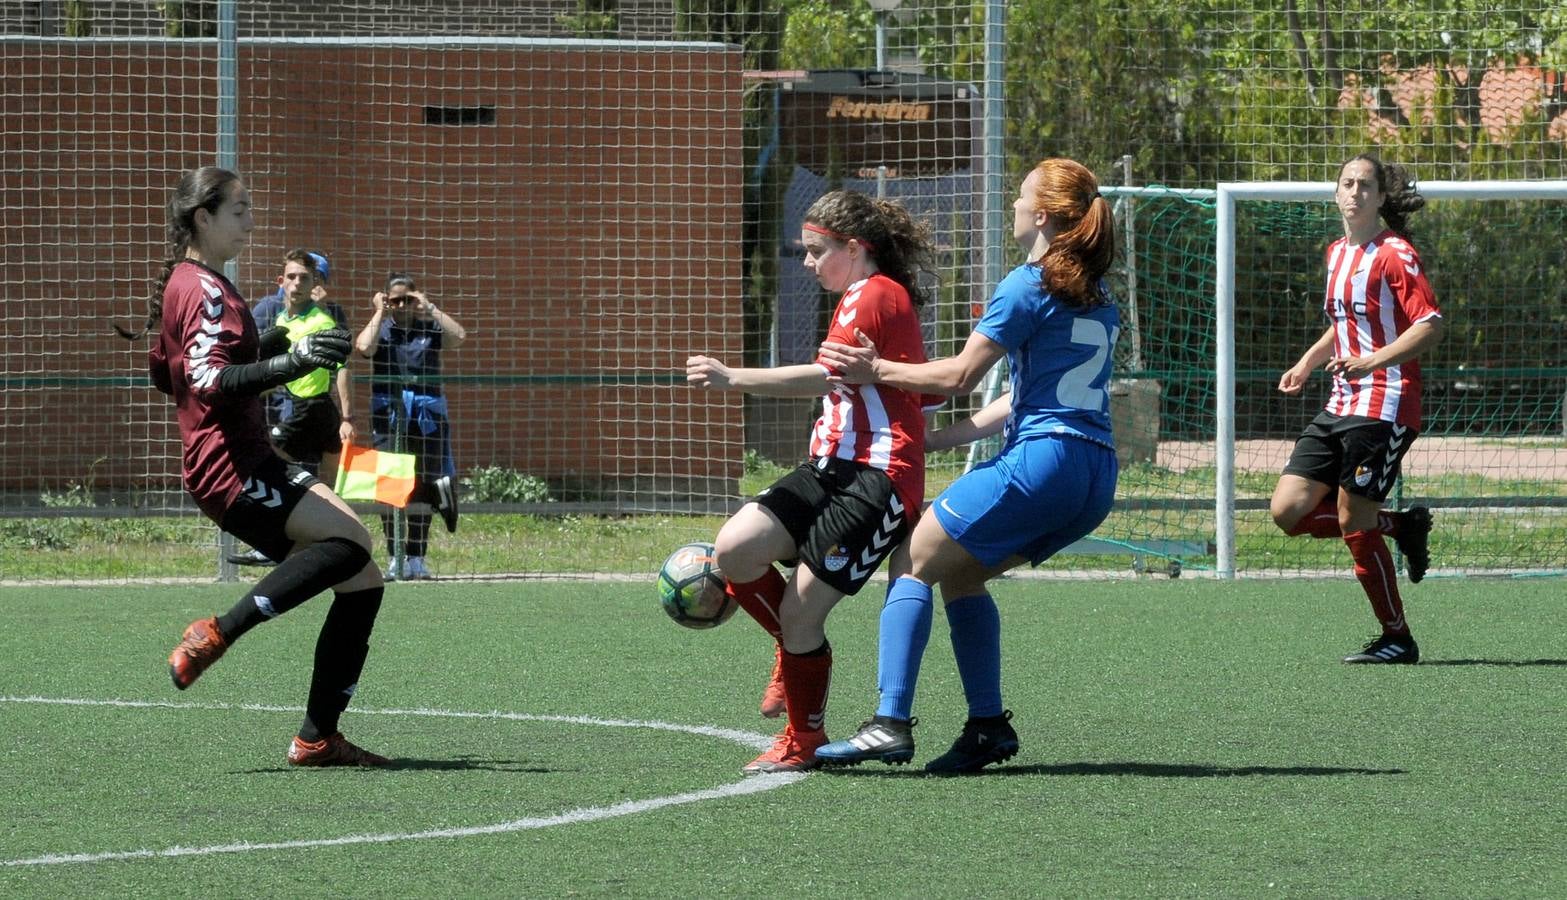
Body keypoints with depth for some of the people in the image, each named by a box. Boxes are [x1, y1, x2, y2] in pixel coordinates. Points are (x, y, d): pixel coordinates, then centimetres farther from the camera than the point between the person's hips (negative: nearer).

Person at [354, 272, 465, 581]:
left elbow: (459, 335, -9)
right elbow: (363, 347, -15)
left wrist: (430, 308, -5)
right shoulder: (381, 330, 7)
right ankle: (394, 557, -2)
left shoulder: (429, 329, 10)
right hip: (388, 415, -1)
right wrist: (379, 313, -5)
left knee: (422, 487, 1)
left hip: (427, 418, 1)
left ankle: (416, 557, 8)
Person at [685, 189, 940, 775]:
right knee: (734, 548, -10)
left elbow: (824, 377, -21)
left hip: (878, 478, -9)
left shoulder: (877, 296, -10)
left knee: (800, 615, -8)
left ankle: (804, 742, 11)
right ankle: (795, 649, 13)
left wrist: (732, 379, -23)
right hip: (832, 468, 9)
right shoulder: (859, 298, 22)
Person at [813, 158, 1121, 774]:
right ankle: (988, 724, 12)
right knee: (959, 573, 22)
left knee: (915, 563, 1)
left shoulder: (1029, 285, -6)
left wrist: (879, 371, 5)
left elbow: (960, 376, -7)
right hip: (1095, 476, 8)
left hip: (1040, 461, -8)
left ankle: (891, 724, -11)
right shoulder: (1096, 298, 20)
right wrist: (941, 439, 24)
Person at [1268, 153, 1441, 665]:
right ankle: (1403, 527, 17)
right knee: (1288, 511, 0)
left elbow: (1430, 326, -18)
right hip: (1340, 406, 8)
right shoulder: (1337, 255, 16)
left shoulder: (1395, 254, -9)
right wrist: (1308, 363, 19)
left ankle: (1397, 639, 5)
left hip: (1384, 406, -8)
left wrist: (1372, 362, -28)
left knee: (1353, 523, -9)